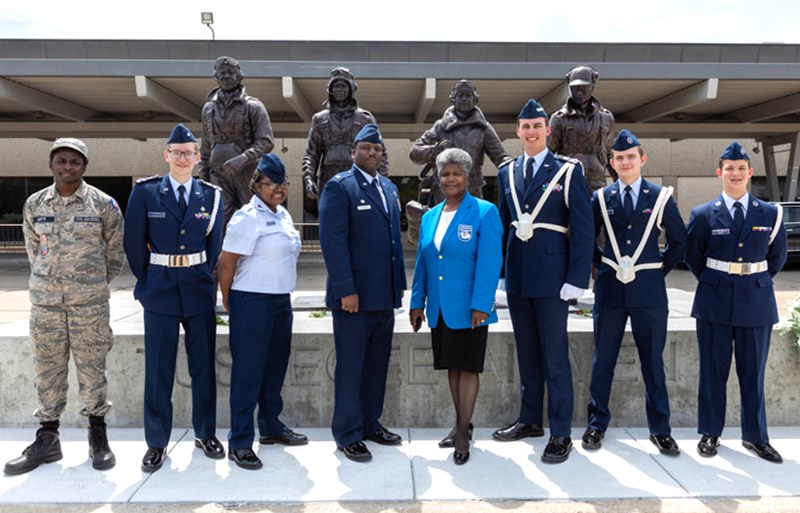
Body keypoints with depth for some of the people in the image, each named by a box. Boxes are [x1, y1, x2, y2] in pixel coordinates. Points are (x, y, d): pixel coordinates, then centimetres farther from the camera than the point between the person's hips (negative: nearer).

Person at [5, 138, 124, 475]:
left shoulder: (103, 204, -3)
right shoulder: (34, 205, 5)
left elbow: (115, 252, 7)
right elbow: (34, 249, 17)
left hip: (90, 302, -2)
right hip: (45, 300, 3)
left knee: (92, 369, 3)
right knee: (47, 370, 8)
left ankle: (98, 436, 16)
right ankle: (47, 439, 20)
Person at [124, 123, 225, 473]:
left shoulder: (211, 195, 4)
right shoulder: (145, 192, -1)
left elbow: (215, 243, 9)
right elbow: (134, 242, 3)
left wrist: (205, 277, 7)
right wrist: (147, 280, 5)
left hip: (199, 290, 2)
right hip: (160, 289, -1)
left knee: (203, 365, 9)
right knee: (158, 369, 4)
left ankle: (205, 433, 24)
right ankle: (157, 442, 18)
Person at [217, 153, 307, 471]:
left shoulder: (283, 215, 11)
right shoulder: (247, 218, -14)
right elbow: (226, 263, -14)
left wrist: (282, 294, 17)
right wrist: (229, 302, -4)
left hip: (281, 301, 8)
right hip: (252, 302, -8)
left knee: (276, 366, 16)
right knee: (248, 370, -2)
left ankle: (271, 427, 33)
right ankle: (239, 443, 9)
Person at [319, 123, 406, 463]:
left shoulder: (389, 188, 15)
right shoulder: (339, 187, -6)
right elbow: (333, 241, -13)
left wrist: (399, 284, 12)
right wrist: (346, 290, -18)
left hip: (385, 294, 7)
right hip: (354, 294, -7)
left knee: (377, 364, 14)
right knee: (350, 366, 3)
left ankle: (371, 423, 28)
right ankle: (348, 434, 15)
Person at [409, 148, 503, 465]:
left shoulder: (484, 213, -7)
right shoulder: (429, 217, 11)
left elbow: (489, 263, -13)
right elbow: (421, 263, 14)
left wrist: (481, 305, -19)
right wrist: (417, 302, 11)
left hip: (468, 308, -5)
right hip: (439, 308, 6)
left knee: (468, 367, 3)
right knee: (452, 366, 15)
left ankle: (463, 433, 13)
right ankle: (461, 424, 30)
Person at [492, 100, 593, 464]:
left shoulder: (568, 171, -3)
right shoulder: (507, 172, 11)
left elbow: (583, 228, -7)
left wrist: (576, 280, -12)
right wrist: (500, 271, 10)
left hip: (551, 277, -5)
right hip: (517, 276, 5)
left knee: (555, 356, 1)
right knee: (527, 353, 14)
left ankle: (560, 434, 12)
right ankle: (530, 419, 28)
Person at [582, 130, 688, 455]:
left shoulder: (661, 197, 2)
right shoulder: (601, 198, 5)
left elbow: (679, 242, 9)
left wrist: (660, 268, 4)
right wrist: (603, 264, 6)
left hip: (649, 290, -1)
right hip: (610, 289, 1)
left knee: (653, 360, 8)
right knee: (603, 359, 7)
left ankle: (660, 429, 20)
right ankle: (597, 423, 20)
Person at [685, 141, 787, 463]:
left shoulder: (770, 214, 3)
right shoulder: (703, 214, 0)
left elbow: (778, 256, 14)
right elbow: (692, 256, 10)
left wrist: (757, 282, 12)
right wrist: (712, 282, 8)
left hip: (756, 302, 1)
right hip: (715, 303, -1)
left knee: (753, 373, 9)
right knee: (713, 371, 6)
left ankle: (755, 437, 22)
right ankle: (710, 433, 17)